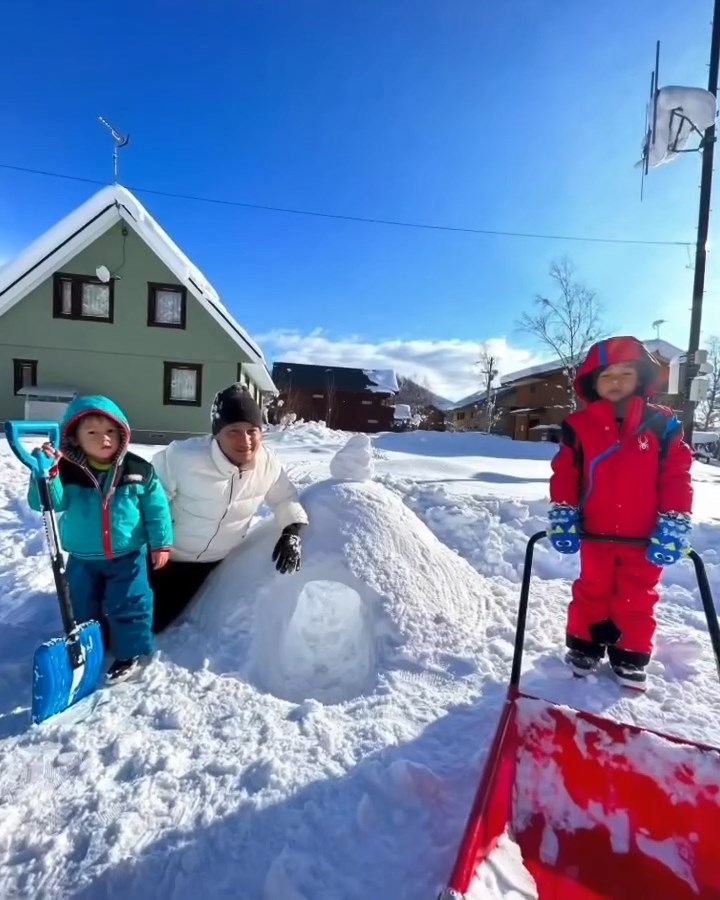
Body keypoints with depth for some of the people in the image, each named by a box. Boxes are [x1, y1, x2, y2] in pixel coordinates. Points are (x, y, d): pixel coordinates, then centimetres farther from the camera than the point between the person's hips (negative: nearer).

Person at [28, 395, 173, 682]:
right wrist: (45, 473, -34)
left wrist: (161, 543, -6)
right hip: (82, 559, 3)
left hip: (128, 556, -3)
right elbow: (47, 502, -17)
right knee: (83, 608, 20)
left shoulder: (139, 471, -14)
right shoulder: (67, 471, -10)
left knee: (128, 605, 4)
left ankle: (129, 652, 27)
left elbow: (156, 508, -7)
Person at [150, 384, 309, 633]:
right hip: (166, 556, -4)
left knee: (163, 621, 22)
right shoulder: (182, 458, -34)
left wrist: (292, 531, -19)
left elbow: (285, 498, -3)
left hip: (211, 562, 4)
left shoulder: (267, 462, -19)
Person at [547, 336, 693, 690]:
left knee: (638, 598, 16)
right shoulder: (580, 425, -6)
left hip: (645, 538, 0)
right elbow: (564, 474, -4)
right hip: (596, 534, 0)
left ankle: (631, 657, 34)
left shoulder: (662, 424, -5)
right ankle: (583, 647, 35)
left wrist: (672, 527, -9)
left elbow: (677, 478, -5)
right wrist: (562, 517, -10)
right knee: (592, 591, 17)